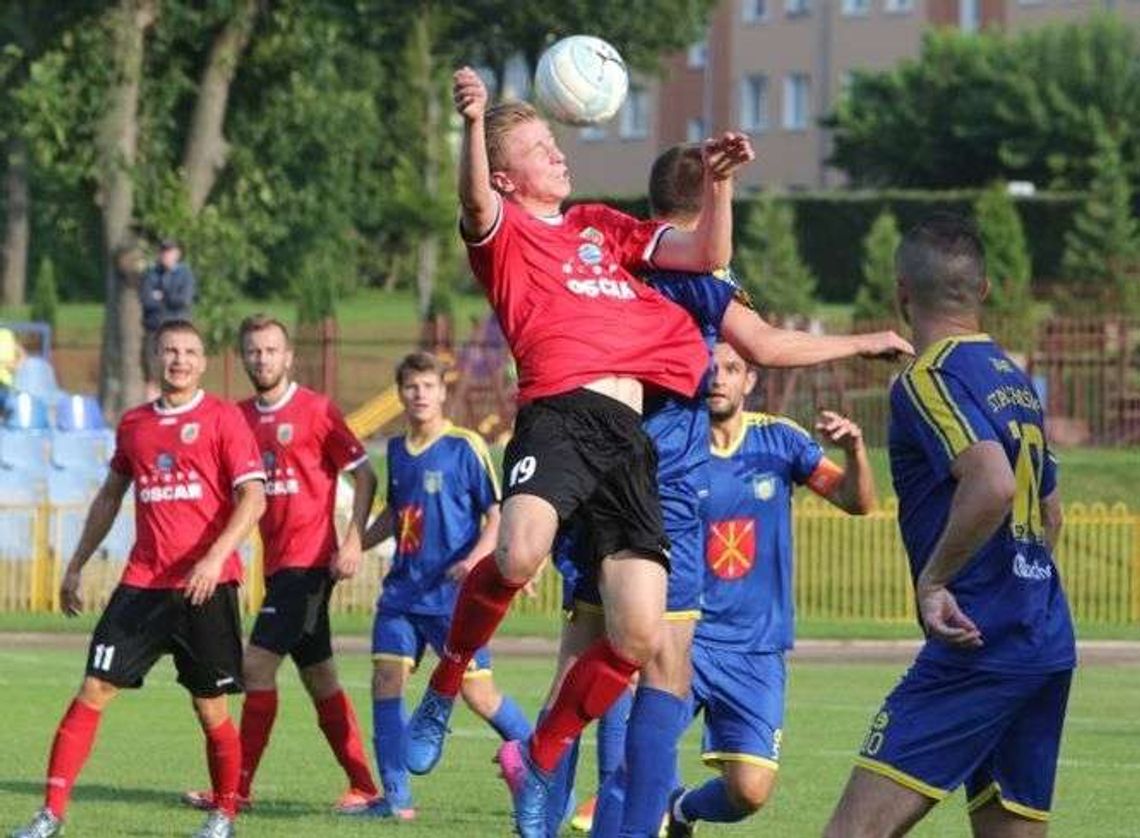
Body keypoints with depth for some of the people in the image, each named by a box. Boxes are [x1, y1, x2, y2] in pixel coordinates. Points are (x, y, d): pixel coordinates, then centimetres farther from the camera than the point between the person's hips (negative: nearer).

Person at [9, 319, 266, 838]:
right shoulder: (134, 424, 13)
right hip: (141, 584, 4)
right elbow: (110, 497, 25)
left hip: (206, 586, -4)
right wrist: (76, 566, 22)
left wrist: (216, 556, -21)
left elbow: (253, 498, -9)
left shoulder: (223, 419, -1)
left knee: (211, 708, 1)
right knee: (94, 691, -5)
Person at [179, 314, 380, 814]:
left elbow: (364, 475, -5)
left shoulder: (315, 411, -7)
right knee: (318, 675, 9)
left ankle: (238, 787, -6)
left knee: (258, 665, -11)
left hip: (309, 561, -7)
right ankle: (364, 787, 15)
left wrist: (354, 540, -14)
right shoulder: (241, 418, 11)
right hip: (277, 563, 7)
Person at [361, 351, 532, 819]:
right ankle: (396, 799, -1)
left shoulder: (465, 447, -8)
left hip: (452, 592, -6)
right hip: (402, 589, 6)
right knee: (386, 681, -5)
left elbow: (497, 515, -8)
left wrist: (476, 558, -23)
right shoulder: (397, 450, 11)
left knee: (477, 692, -5)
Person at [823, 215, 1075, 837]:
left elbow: (992, 483, -25)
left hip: (981, 646, -9)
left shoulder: (929, 378, -8)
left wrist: (933, 581, -17)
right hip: (1049, 641, 9)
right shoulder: (1015, 378, 19)